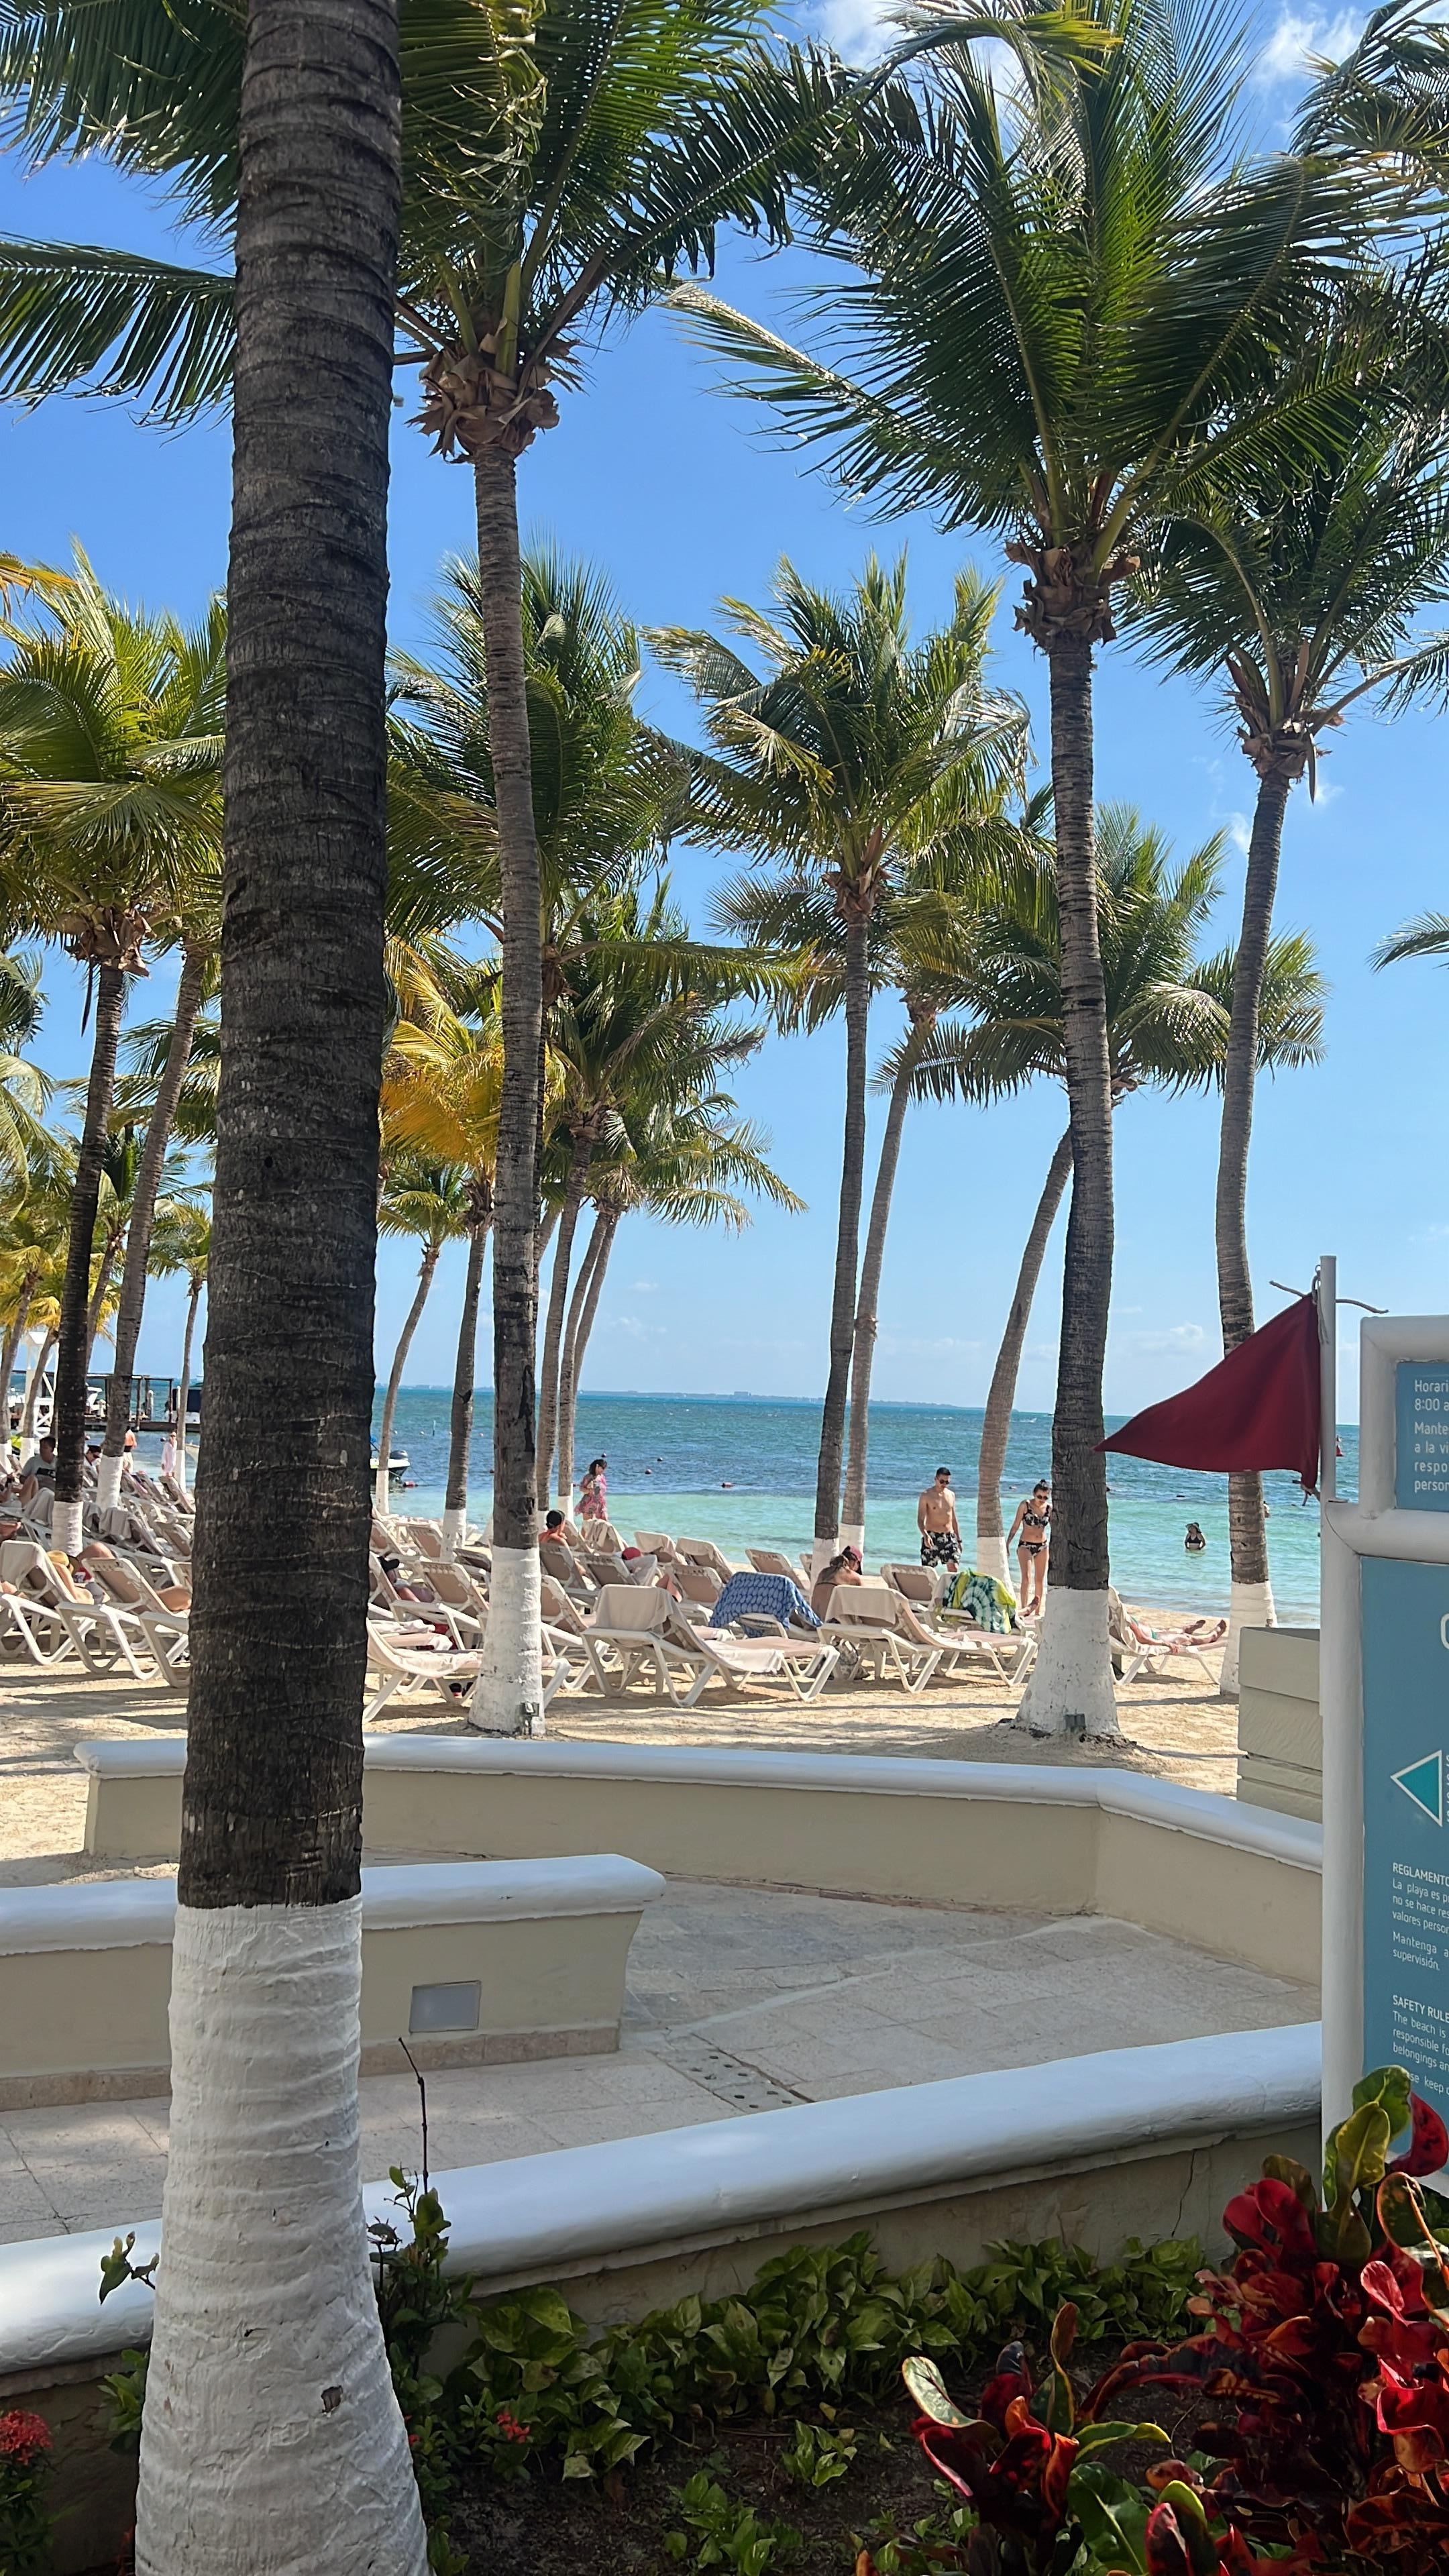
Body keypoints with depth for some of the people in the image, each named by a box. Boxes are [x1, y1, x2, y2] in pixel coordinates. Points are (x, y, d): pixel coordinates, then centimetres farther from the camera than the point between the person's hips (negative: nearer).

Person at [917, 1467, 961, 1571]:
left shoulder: (951, 1495, 11)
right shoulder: (927, 1495, -4)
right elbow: (920, 1519, -10)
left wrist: (959, 1540, 17)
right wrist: (925, 1535, -27)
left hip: (949, 1537, 4)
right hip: (932, 1537, -4)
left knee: (954, 1568, -9)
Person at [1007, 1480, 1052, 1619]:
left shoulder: (1049, 1509, 0)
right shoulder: (1025, 1506, -8)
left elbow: (1054, 1528, 10)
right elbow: (1016, 1525, -4)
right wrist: (1008, 1543, -6)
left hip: (1043, 1546, 4)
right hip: (1025, 1545, -4)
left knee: (1040, 1580, 9)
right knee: (1027, 1578, -15)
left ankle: (1037, 1611, 18)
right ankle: (1024, 1608, -19)